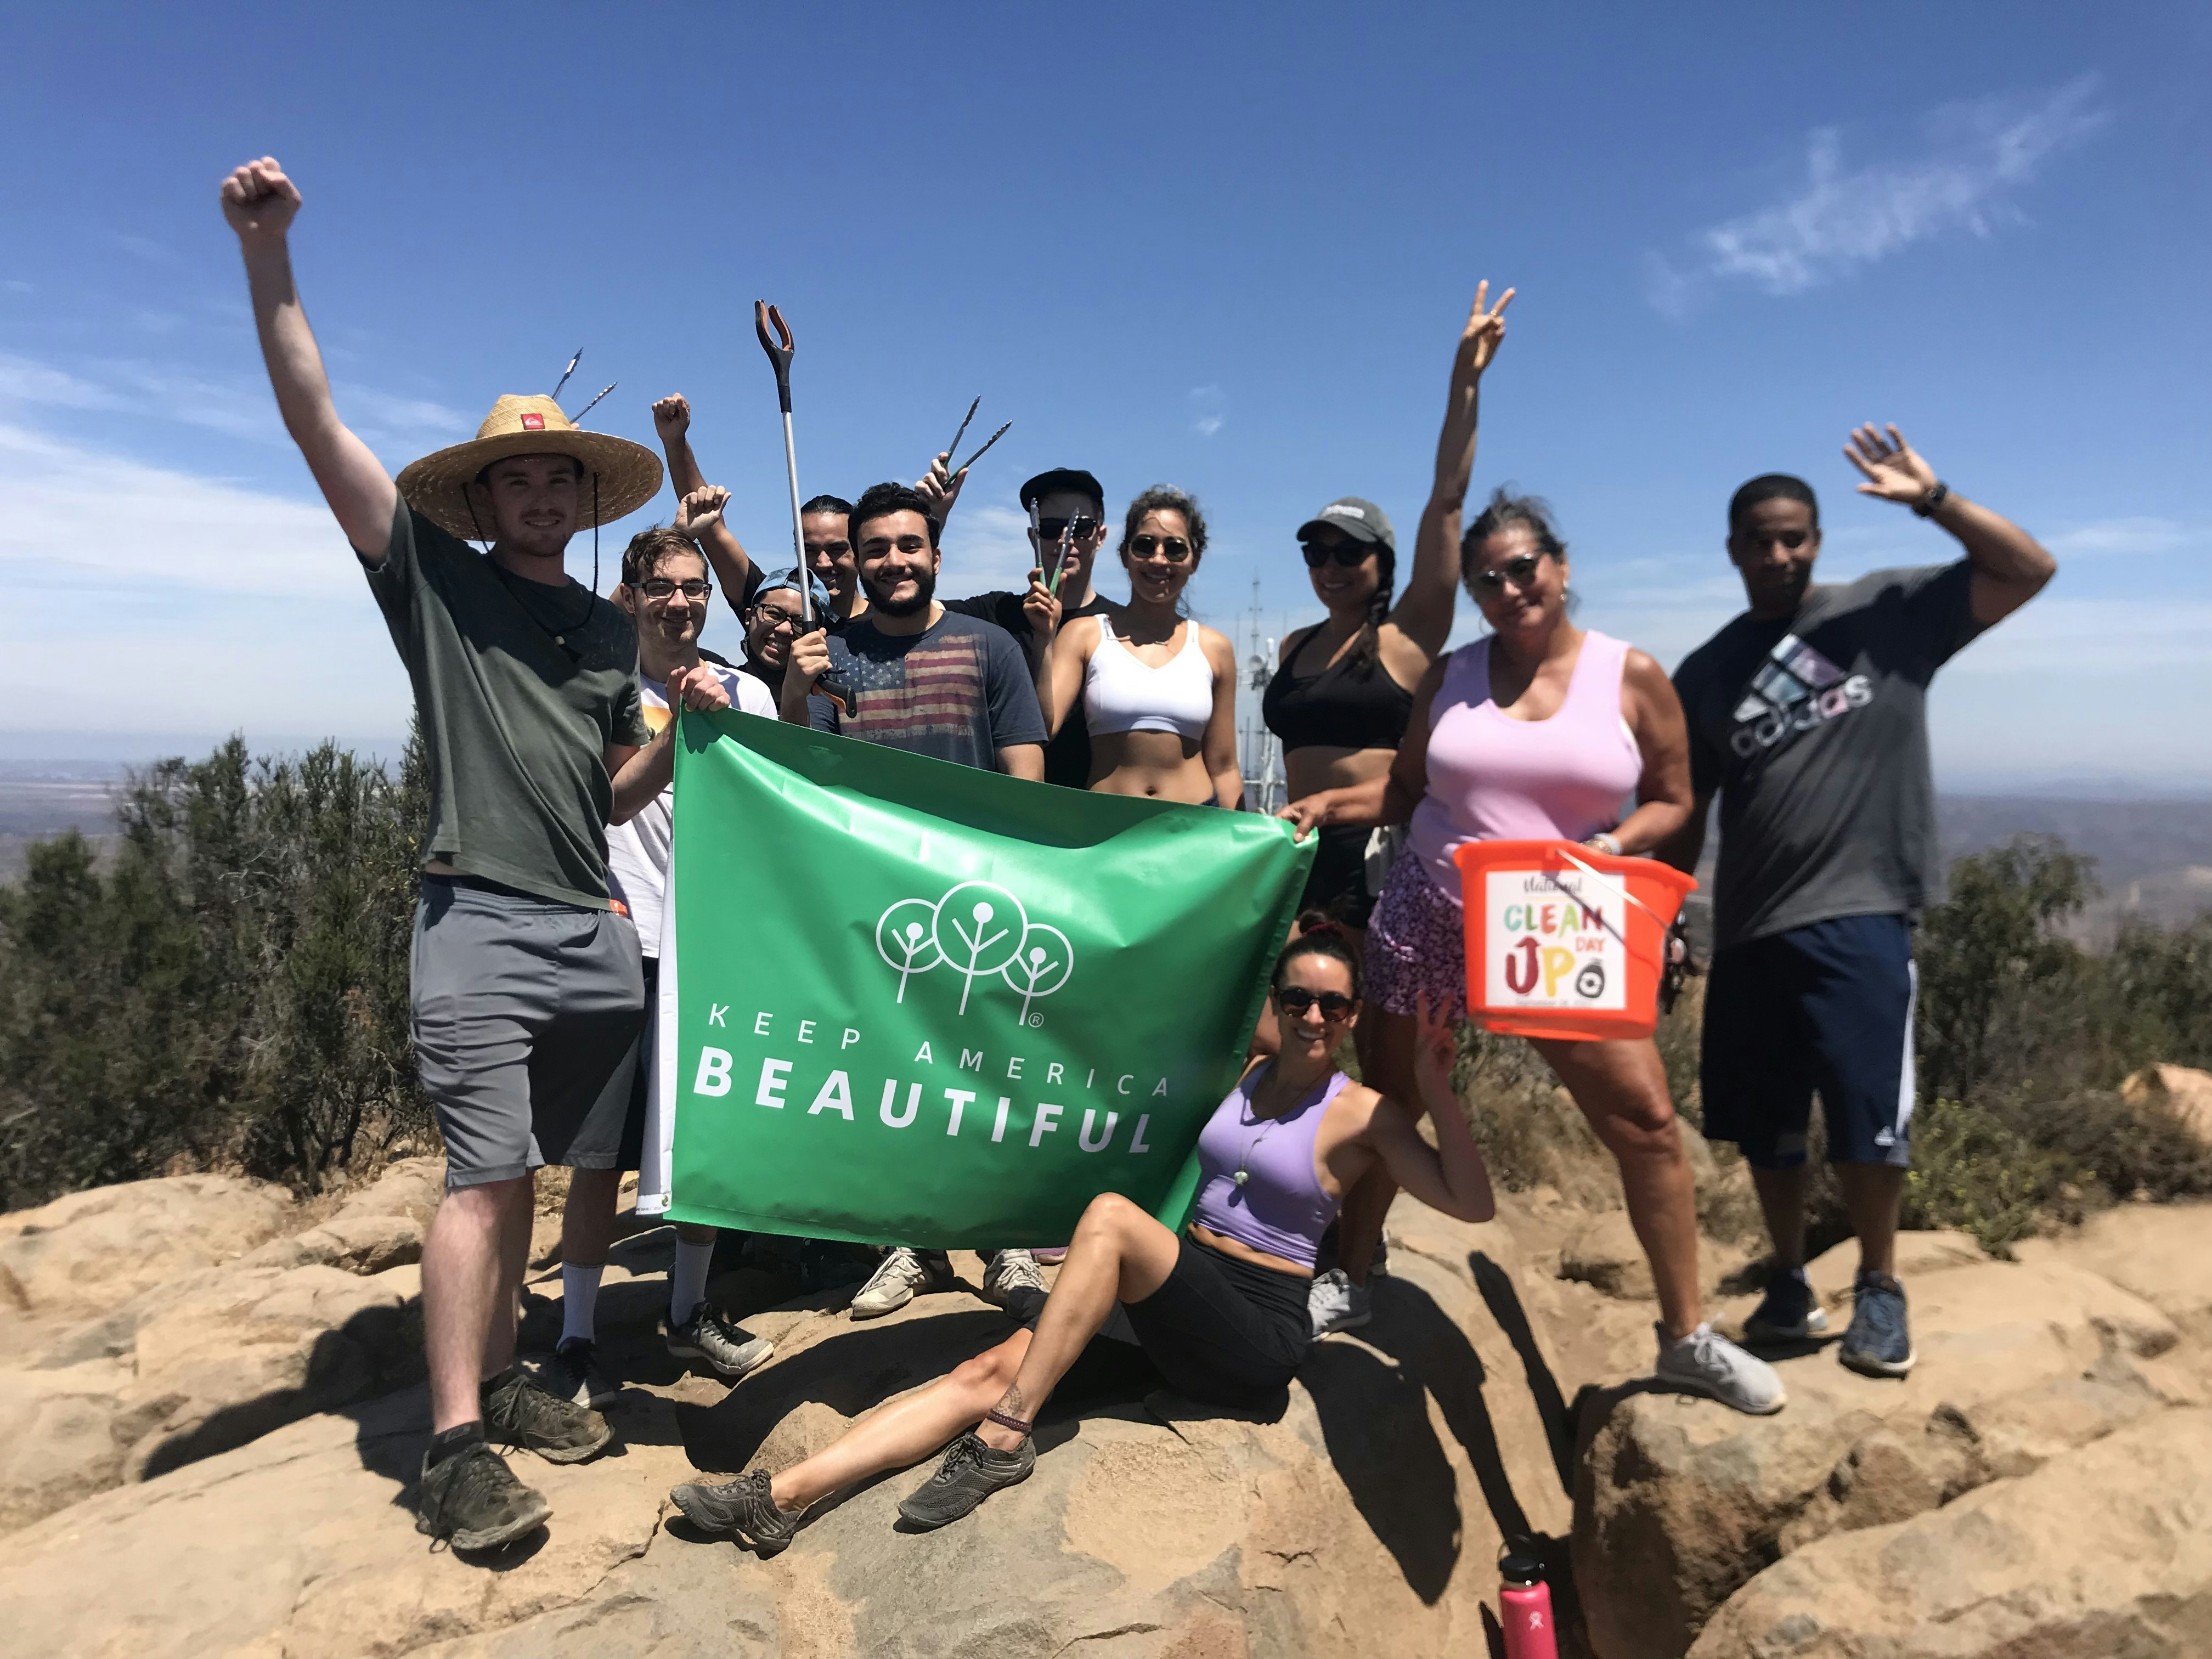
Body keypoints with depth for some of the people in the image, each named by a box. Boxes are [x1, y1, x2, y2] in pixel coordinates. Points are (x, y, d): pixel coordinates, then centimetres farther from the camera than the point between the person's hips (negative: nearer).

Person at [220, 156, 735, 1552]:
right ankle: (455, 1450, -2)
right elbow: (316, 423, -4)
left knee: (526, 1170, 12)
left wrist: (686, 726, 2)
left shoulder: (613, 630, 18)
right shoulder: (435, 581, 5)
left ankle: (500, 1384, 24)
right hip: (482, 923, -5)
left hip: (596, 931, 5)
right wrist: (270, 254, -12)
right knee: (484, 1173, -9)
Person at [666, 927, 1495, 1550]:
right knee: (989, 1370, -14)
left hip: (1257, 1337, -5)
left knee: (1109, 1214, -30)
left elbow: (1472, 1204, -9)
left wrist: (1437, 1091, -19)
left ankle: (1005, 1437, -26)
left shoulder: (1361, 1114, -2)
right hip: (1177, 1311, 6)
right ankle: (780, 1498, -18)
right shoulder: (1243, 1073, 12)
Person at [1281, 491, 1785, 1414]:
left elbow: (1670, 800, 3)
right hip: (1427, 922, 1)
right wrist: (1327, 804, -3)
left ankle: (1686, 1338, 15)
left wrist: (1613, 845, -15)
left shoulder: (1632, 677, 0)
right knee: (1388, 1105, 11)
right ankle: (1349, 1286, 33)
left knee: (1646, 1121, -5)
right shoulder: (1451, 676, 5)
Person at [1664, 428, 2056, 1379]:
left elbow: (2029, 571, -2)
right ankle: (1789, 1285, 29)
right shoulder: (1705, 675, 9)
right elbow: (1684, 814, 11)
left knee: (1865, 1116, -4)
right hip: (1748, 929, 3)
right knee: (1762, 1122, 10)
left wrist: (1932, 499, -10)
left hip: (1858, 916, -3)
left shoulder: (1889, 612, 4)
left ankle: (1880, 1290, 19)